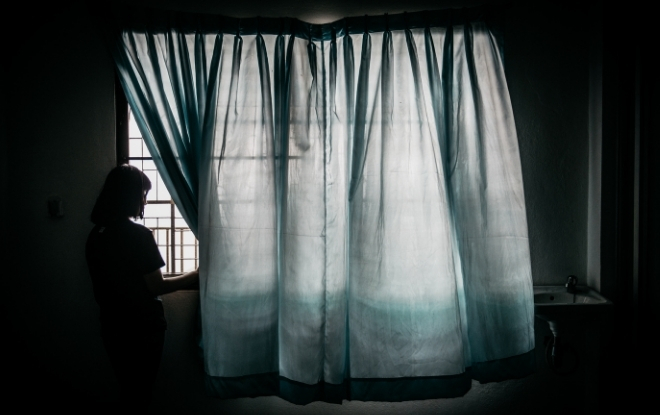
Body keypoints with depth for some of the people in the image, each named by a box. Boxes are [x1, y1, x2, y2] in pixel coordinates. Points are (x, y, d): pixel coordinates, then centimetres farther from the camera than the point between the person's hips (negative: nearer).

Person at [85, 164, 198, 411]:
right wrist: (195, 275, -5)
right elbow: (156, 287, -17)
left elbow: (112, 282, 9)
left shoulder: (95, 235, 1)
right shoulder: (139, 235, -21)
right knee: (140, 393, 10)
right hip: (143, 328, -6)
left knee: (127, 391, 21)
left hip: (113, 328, 7)